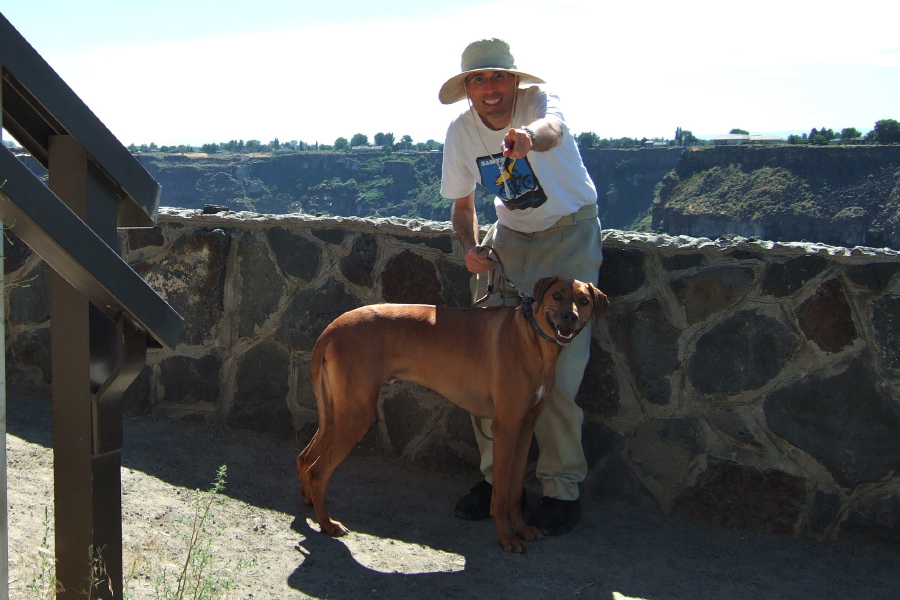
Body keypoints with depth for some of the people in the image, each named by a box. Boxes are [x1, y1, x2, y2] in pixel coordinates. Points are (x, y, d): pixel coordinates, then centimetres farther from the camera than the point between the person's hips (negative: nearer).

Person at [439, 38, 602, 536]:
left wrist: (530, 136, -71)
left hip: (570, 235, -4)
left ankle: (561, 490, 3)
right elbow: (462, 203, 7)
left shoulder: (539, 99, -20)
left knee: (558, 367, -11)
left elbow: (552, 130, -46)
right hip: (511, 237, 5)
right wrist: (471, 246, -13)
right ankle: (498, 477, 12)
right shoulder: (461, 131, -6)